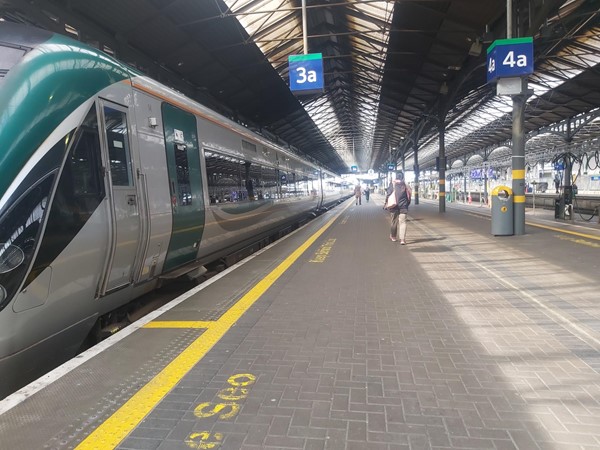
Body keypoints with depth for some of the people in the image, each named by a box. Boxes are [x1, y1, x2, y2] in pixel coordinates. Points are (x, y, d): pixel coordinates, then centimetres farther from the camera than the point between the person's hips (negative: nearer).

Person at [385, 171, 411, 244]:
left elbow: (388, 195, -8)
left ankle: (393, 236, 28)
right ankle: (402, 239, -13)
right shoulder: (405, 185, 0)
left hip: (394, 206, 0)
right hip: (403, 207, 0)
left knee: (394, 222, 14)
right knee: (402, 222, -2)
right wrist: (407, 204, 15)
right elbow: (409, 196, 3)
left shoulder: (392, 184, -5)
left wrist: (386, 203, 1)